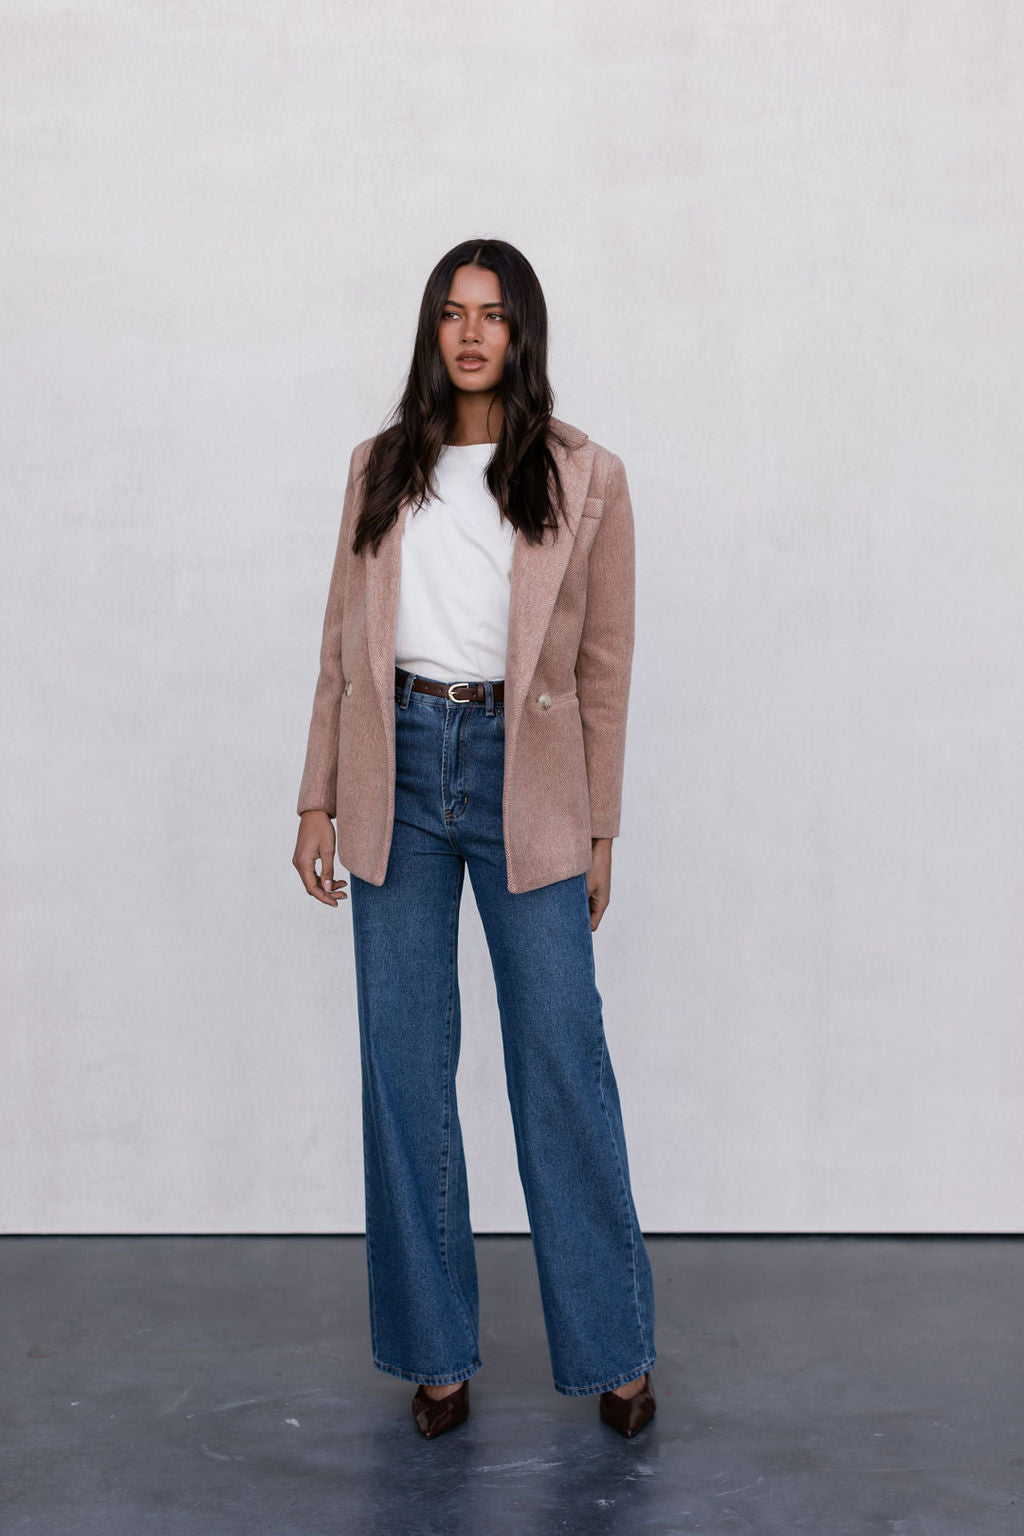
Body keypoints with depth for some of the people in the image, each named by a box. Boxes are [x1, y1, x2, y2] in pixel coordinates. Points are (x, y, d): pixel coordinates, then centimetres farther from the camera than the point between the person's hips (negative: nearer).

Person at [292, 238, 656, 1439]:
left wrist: (598, 830, 2)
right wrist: (318, 798, 7)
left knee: (562, 1058, 0)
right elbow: (343, 643, 11)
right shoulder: (381, 466, 10)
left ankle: (613, 1351, 15)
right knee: (405, 1064, 5)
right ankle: (435, 1353, 18)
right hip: (398, 766, 3)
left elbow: (604, 665, 3)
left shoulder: (584, 477, 3)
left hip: (522, 772, -2)